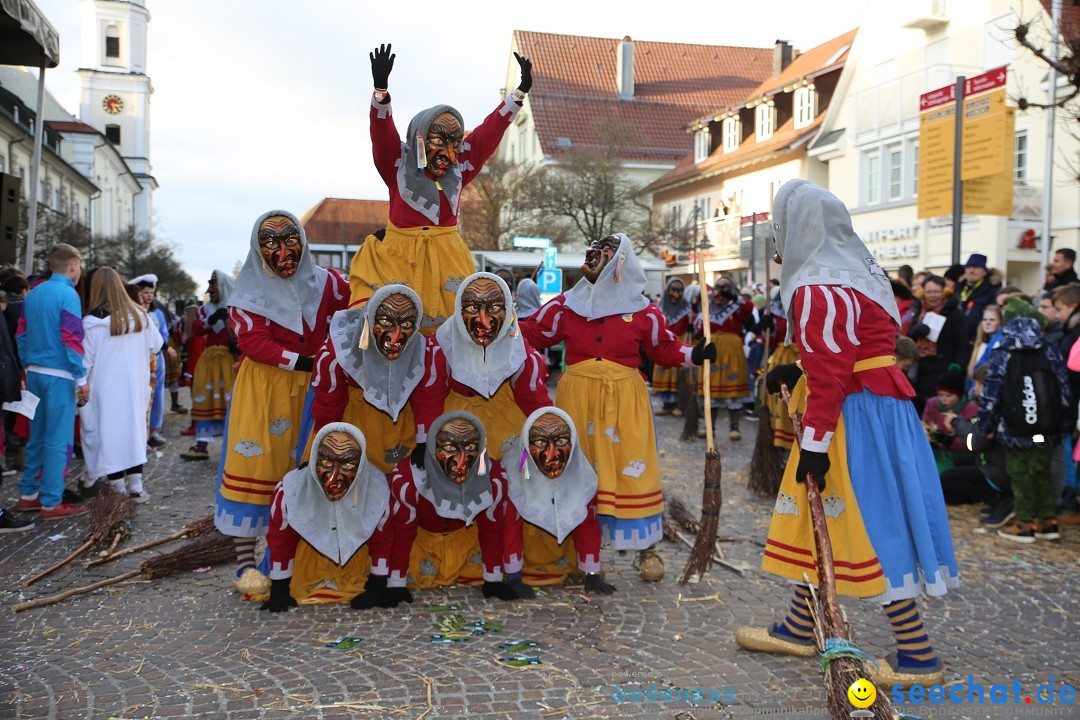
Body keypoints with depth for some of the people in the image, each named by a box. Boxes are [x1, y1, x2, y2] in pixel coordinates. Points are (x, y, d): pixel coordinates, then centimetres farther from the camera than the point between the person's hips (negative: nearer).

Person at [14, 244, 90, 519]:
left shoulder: (33, 293, 12)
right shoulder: (68, 295, -12)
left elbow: (22, 334, 15)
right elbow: (71, 340, -18)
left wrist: (28, 367, 22)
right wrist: (82, 378, -15)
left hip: (35, 373, 8)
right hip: (59, 375, -8)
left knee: (37, 436, 17)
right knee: (58, 439, -2)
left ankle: (28, 494, 24)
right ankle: (51, 503, 1)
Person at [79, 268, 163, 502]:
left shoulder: (92, 322, -14)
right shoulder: (139, 315, -3)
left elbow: (85, 361, -9)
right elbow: (156, 345, 11)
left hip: (105, 389, -3)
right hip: (135, 386, 3)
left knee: (108, 432, 5)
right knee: (134, 428, 10)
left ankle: (118, 486, 8)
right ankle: (136, 485, 10)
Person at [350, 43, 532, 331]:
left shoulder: (460, 164, 6)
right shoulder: (398, 161, -1)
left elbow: (491, 130, 7)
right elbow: (382, 131, -15)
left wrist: (520, 92, 4)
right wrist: (381, 88, -32)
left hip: (447, 255, 3)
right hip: (400, 254, -3)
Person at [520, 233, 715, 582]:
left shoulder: (643, 313, 1)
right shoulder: (565, 307, 5)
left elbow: (667, 349, 8)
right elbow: (530, 335, 10)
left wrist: (695, 354, -7)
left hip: (624, 400, -1)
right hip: (577, 398, 2)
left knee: (634, 471, -1)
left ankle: (647, 548, 14)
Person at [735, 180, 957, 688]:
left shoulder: (816, 290, -19)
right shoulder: (856, 271, 12)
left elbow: (829, 376, -22)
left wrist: (814, 443, -20)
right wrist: (799, 371, 20)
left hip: (854, 415, -10)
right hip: (879, 402, 10)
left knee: (869, 523, -2)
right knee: (826, 515, 16)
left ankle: (917, 656, 9)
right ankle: (798, 629, 28)